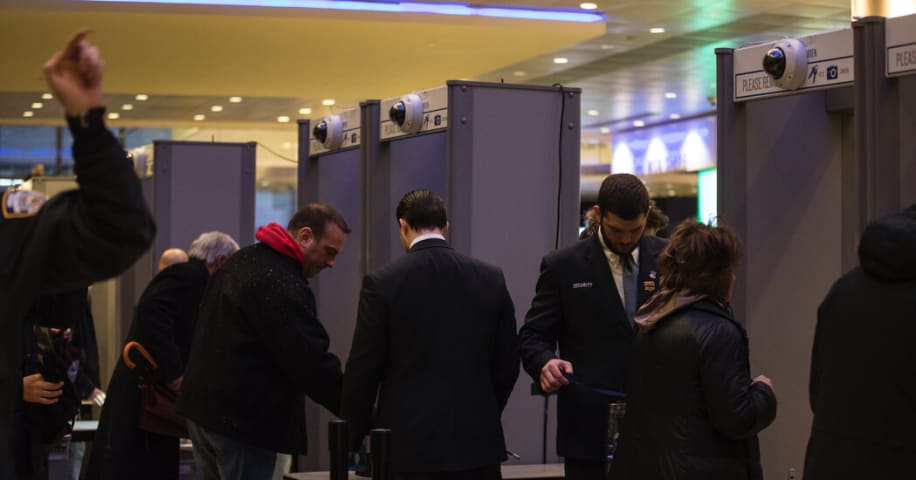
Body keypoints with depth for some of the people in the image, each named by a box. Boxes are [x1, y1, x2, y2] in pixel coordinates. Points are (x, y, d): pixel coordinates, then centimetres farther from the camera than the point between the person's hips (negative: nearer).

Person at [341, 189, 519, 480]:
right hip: (476, 440, 3)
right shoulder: (491, 279, 2)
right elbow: (508, 362, 7)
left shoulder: (382, 282, -7)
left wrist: (352, 436, 10)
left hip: (410, 444, -2)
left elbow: (363, 368, -4)